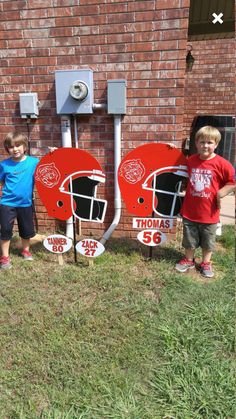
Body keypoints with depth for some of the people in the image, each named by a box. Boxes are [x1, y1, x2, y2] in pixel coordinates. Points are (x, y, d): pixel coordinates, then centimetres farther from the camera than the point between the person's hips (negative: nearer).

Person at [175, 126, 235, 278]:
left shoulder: (221, 163, -14)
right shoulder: (191, 160, -2)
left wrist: (221, 192, -16)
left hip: (209, 212, -2)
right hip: (190, 210, 3)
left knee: (208, 241, 16)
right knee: (189, 239, 18)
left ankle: (206, 263, 37)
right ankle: (189, 260, 39)